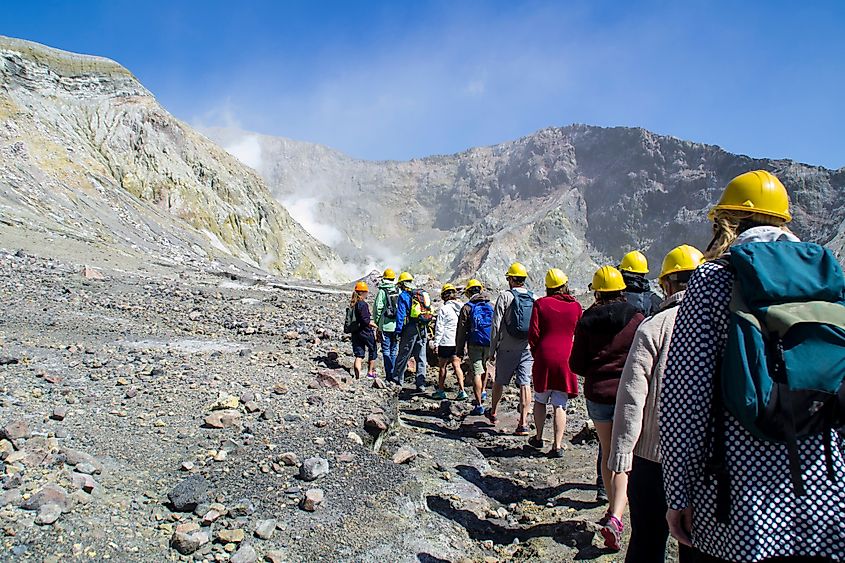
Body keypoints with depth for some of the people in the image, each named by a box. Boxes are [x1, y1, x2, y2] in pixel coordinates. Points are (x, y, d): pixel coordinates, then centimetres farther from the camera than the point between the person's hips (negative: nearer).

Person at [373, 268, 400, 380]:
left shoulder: (382, 291, -7)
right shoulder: (399, 291, 1)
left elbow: (377, 308, -7)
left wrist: (376, 322, 5)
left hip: (385, 326, -3)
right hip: (397, 326, 3)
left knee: (386, 351, 4)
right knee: (394, 351, 12)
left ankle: (389, 375, 2)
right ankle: (394, 374, 14)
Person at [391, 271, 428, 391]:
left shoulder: (403, 296, -5)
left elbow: (400, 315, -10)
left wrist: (398, 331, -8)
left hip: (410, 329, -5)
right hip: (422, 329, 5)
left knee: (403, 355, 8)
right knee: (421, 357, 6)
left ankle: (397, 378, 20)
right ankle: (421, 384, 5)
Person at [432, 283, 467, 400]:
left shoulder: (444, 309, -11)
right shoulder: (463, 308, 4)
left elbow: (439, 328, -10)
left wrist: (436, 343, -4)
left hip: (446, 342, -4)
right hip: (459, 342, 5)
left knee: (443, 366, 9)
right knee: (456, 365, 8)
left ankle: (441, 390, 18)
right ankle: (461, 390, -2)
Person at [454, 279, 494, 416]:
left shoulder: (467, 308, -1)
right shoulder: (491, 307, 9)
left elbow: (461, 331, -3)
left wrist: (459, 351, 1)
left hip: (474, 344, -4)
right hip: (489, 344, 4)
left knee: (477, 373, -2)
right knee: (484, 367, 28)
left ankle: (479, 405, -3)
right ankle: (483, 391, 22)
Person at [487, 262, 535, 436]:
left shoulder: (505, 296, -7)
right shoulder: (534, 298, 4)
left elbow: (496, 325, -8)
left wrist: (492, 350, 0)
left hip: (507, 348, -2)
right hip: (528, 348, 2)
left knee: (499, 381, 15)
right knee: (525, 384, 0)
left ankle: (493, 413, 34)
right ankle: (523, 423, -5)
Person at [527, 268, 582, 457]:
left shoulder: (541, 303, -3)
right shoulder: (575, 306, 2)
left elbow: (533, 334, -5)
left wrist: (536, 354, 9)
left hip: (544, 358, -1)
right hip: (566, 359, 1)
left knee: (540, 400, 17)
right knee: (560, 405, 4)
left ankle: (538, 438, 26)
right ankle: (557, 446, 2)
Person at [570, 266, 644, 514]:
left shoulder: (587, 321, -2)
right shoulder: (636, 318, -6)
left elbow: (576, 364, 0)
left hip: (597, 394, 2)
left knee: (607, 452, 17)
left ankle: (613, 506, 29)